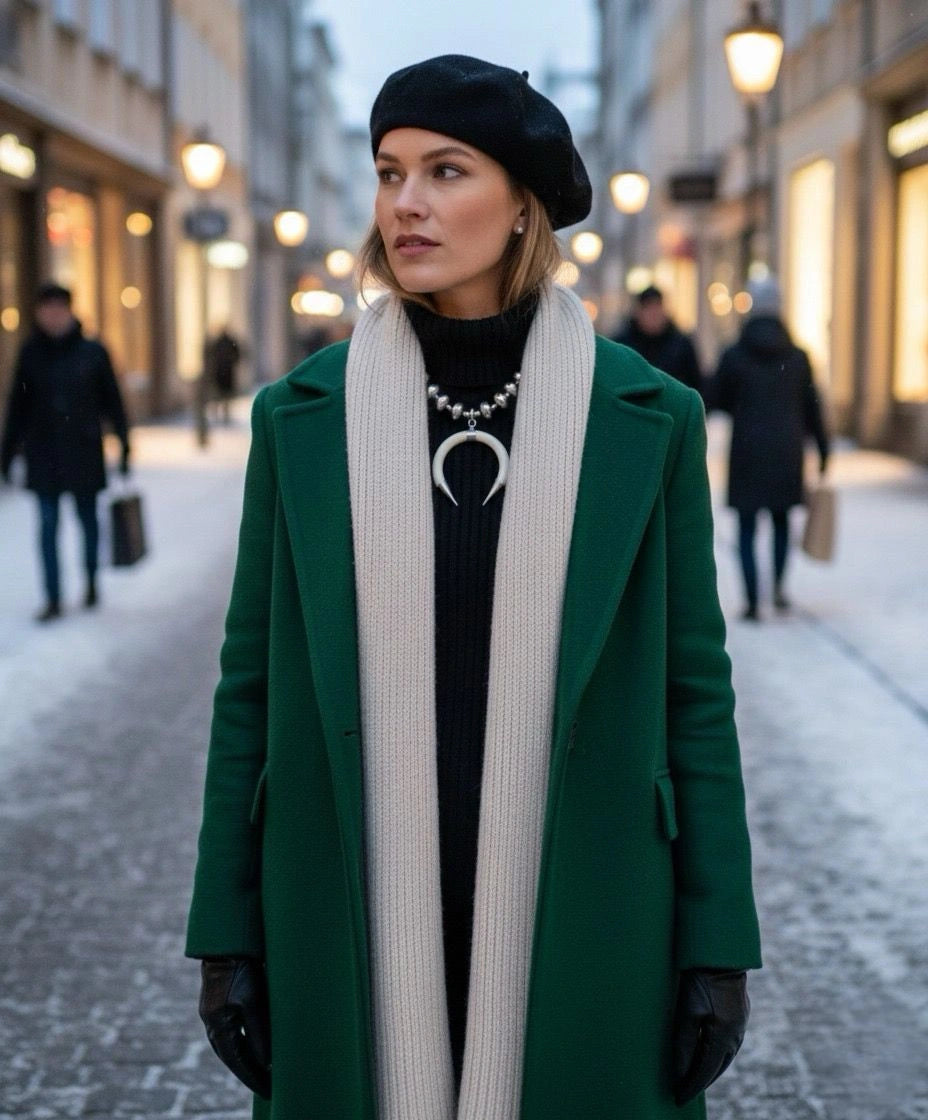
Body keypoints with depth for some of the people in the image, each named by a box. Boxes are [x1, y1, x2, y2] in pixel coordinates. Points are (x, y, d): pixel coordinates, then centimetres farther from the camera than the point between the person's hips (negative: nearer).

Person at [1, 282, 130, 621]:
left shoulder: (92, 352, -3)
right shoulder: (31, 353, 2)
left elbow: (112, 401, 1)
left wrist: (124, 444, 0)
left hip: (84, 452, -1)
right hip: (43, 455, 1)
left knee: (88, 518, 10)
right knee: (48, 525, -2)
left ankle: (91, 581, 32)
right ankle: (53, 599, 1)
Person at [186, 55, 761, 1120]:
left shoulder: (647, 416, -2)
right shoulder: (301, 413, -1)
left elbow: (692, 681, 0)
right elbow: (252, 678, 2)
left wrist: (717, 946, -2)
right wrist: (227, 935, 1)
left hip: (577, 913, 0)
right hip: (356, 913, 1)